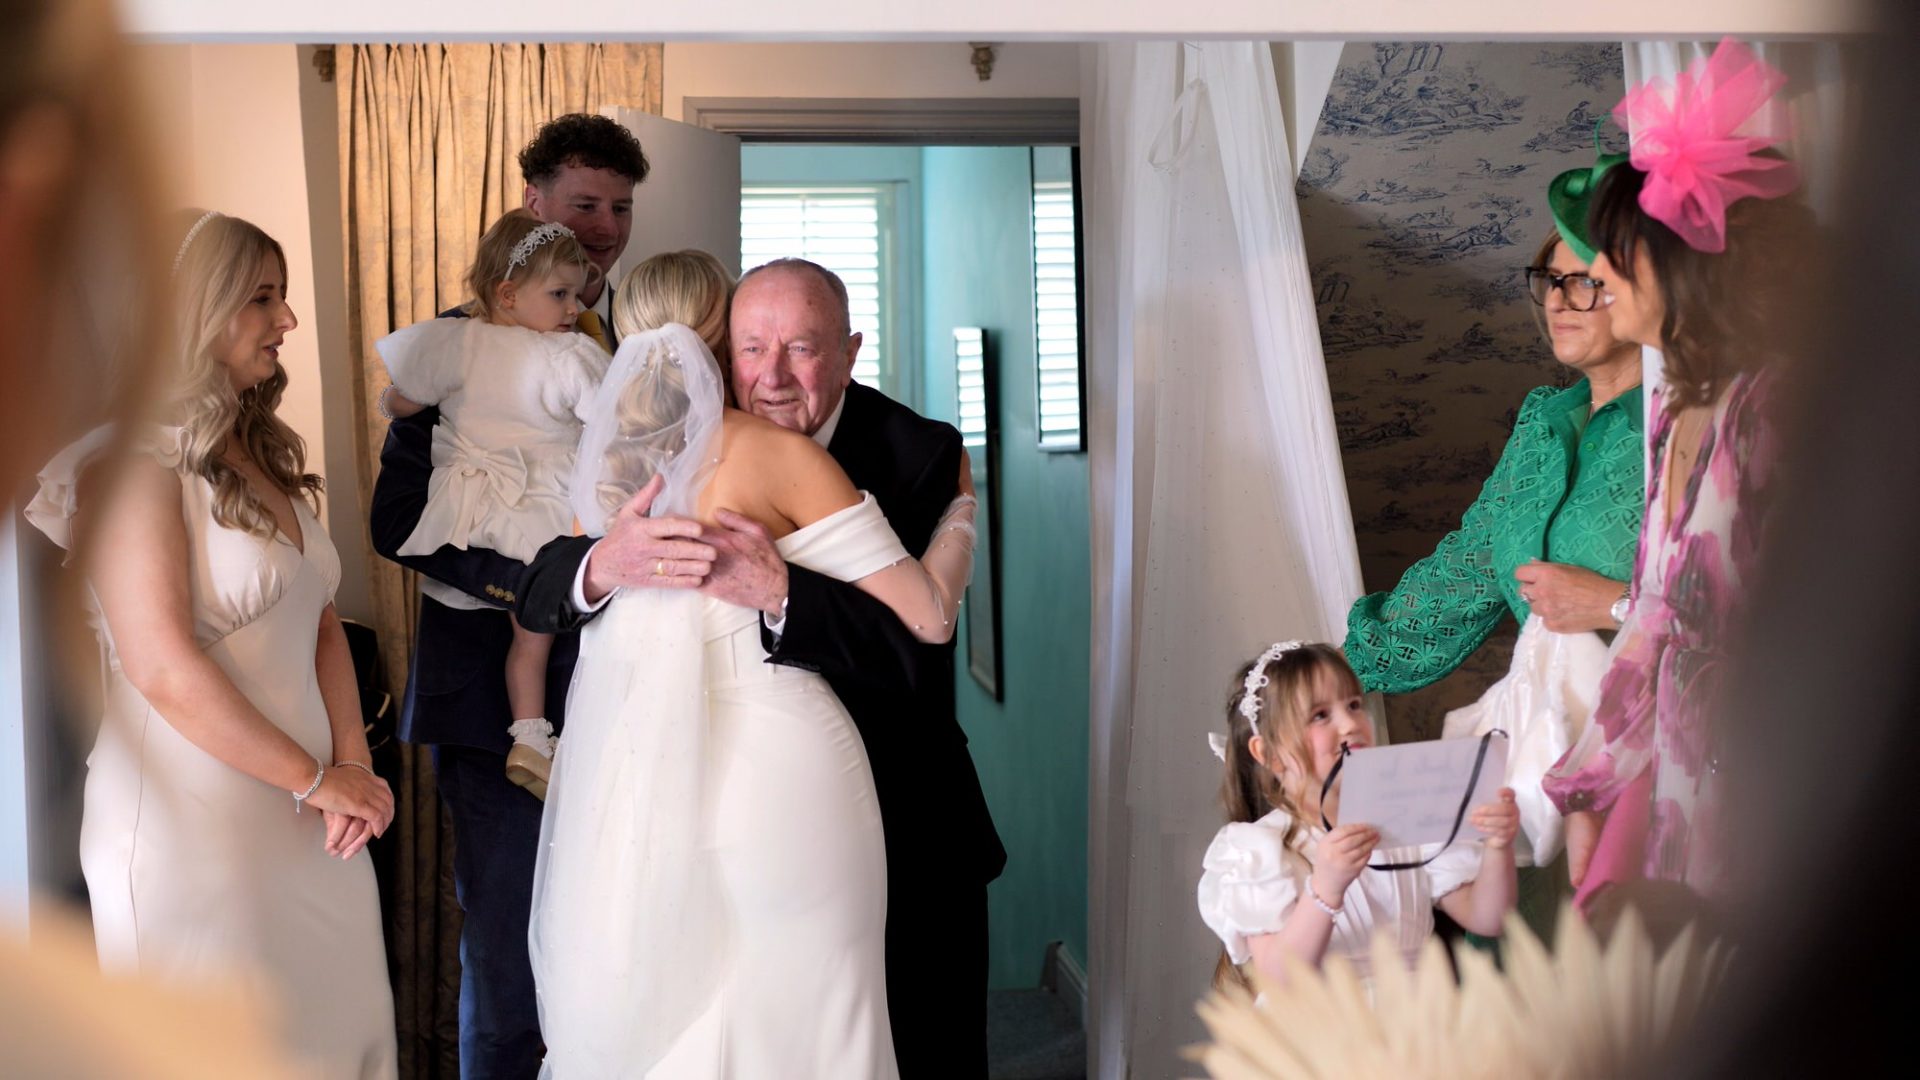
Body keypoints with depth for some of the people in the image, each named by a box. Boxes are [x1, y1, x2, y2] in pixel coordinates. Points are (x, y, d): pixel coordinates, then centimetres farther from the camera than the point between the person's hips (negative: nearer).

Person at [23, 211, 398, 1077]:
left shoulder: (264, 456, 13)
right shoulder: (138, 462, -13)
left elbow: (320, 622, 10)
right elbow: (166, 672, -19)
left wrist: (354, 768, -4)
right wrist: (316, 780, -12)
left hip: (303, 826, 7)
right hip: (192, 832, -7)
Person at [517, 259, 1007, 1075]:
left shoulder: (918, 455, -13)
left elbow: (917, 648, -25)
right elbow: (538, 595, -10)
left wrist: (779, 593, -40)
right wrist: (604, 564, -33)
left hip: (904, 844, -2)